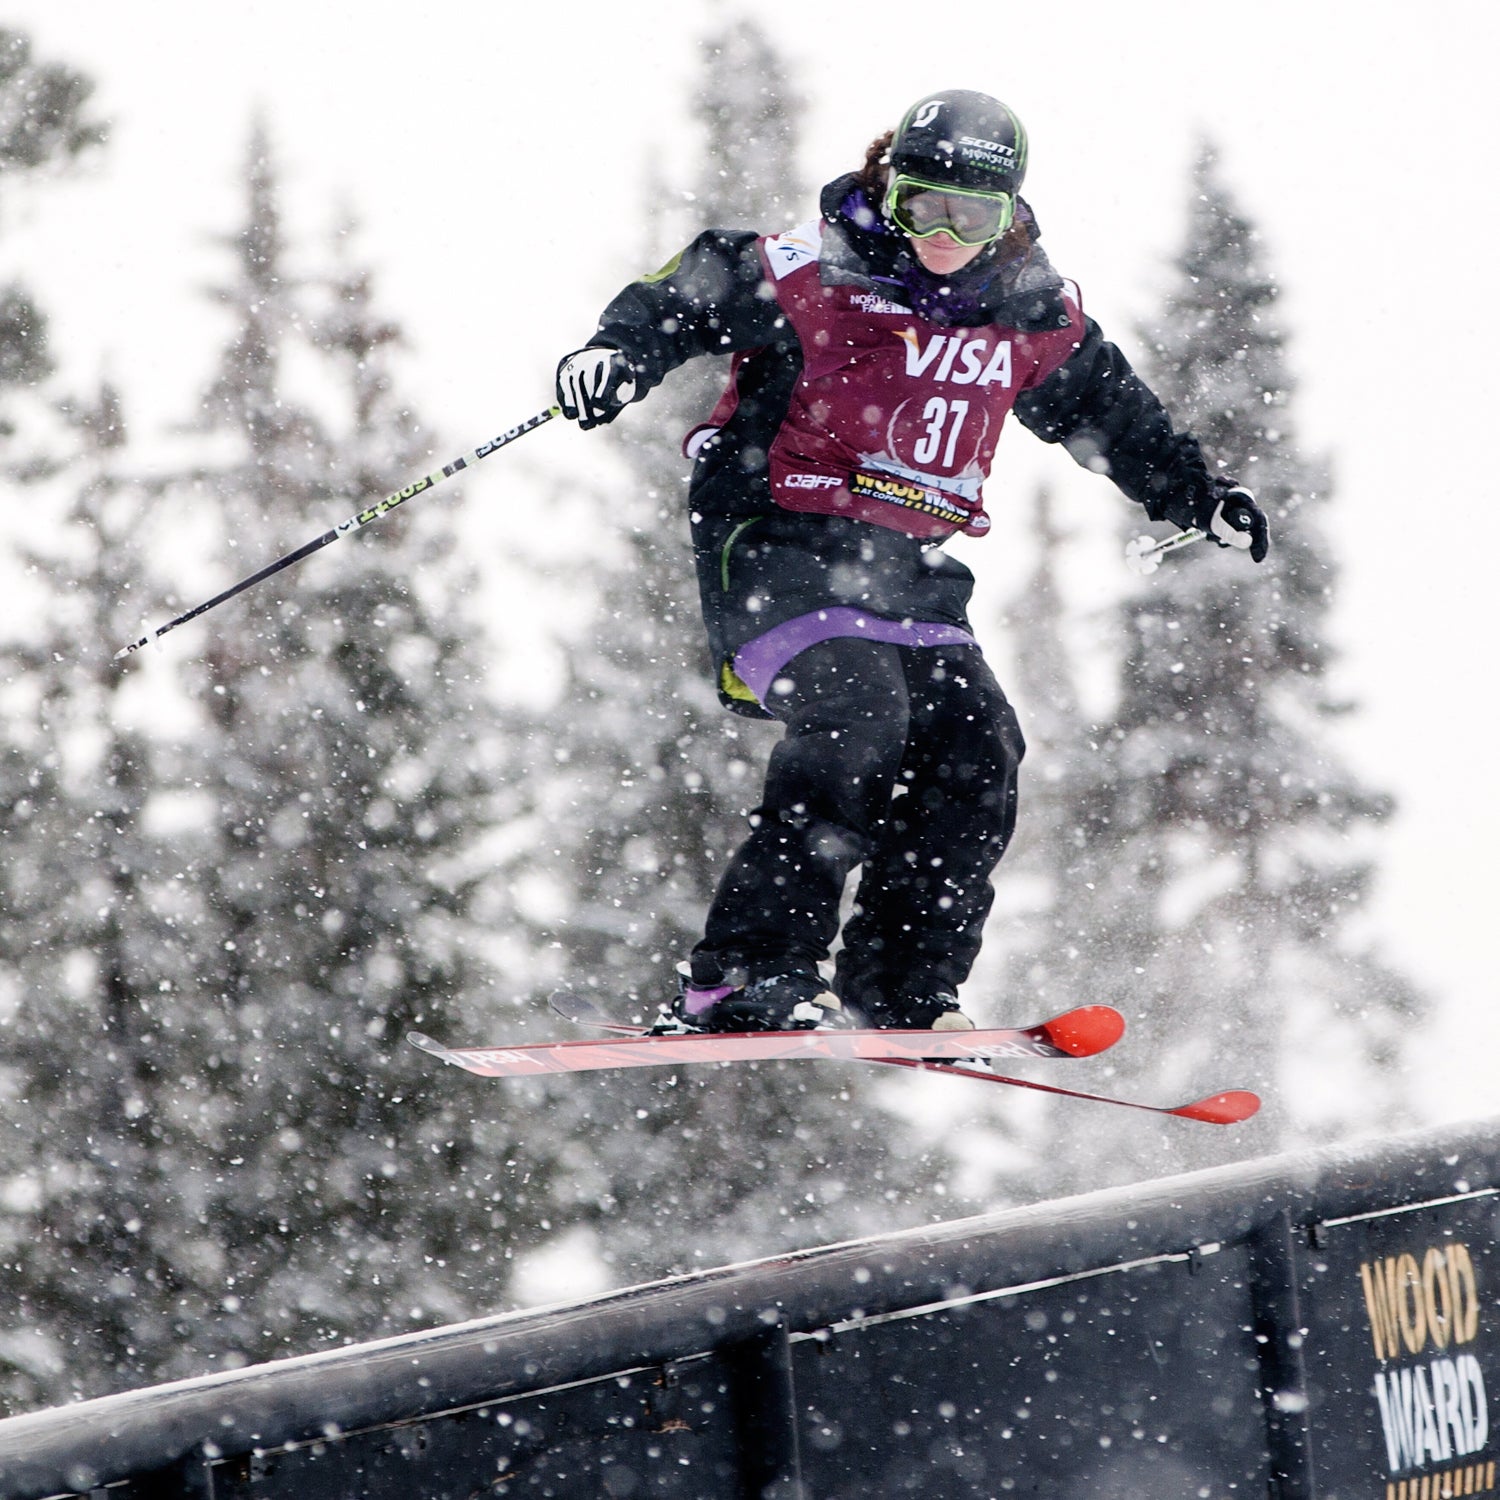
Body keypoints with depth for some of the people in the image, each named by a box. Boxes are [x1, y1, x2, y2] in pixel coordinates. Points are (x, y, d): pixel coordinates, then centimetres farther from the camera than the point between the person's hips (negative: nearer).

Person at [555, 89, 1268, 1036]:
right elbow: (683, 299, -6)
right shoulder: (810, 273, -7)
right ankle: (747, 976, -28)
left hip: (910, 571, 6)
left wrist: (1199, 496, 23)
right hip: (780, 545, -6)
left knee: (976, 752, -10)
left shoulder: (1035, 317, 9)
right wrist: (618, 356, -26)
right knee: (858, 716, -27)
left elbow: (1110, 411, 25)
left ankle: (902, 994, -3)